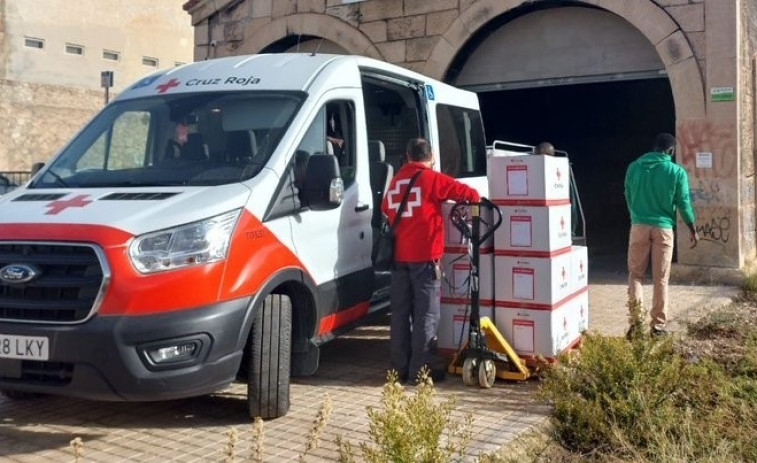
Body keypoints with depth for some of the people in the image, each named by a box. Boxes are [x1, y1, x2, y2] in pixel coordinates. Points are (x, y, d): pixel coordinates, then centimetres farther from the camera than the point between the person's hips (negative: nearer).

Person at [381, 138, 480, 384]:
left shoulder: (395, 182, 14)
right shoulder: (432, 179, -5)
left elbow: (386, 209, 23)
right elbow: (464, 191, -6)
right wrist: (476, 198, 13)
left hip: (399, 255, 6)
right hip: (424, 255, -6)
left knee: (400, 313, 9)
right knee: (426, 314, -2)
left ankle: (400, 368, 14)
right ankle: (420, 369, -2)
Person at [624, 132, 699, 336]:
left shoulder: (634, 167, 2)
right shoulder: (677, 172, -4)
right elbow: (684, 204, 1)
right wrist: (693, 230, 13)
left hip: (639, 226, 1)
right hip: (663, 228, -1)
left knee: (635, 274, 9)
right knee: (661, 279, 6)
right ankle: (658, 325, 10)